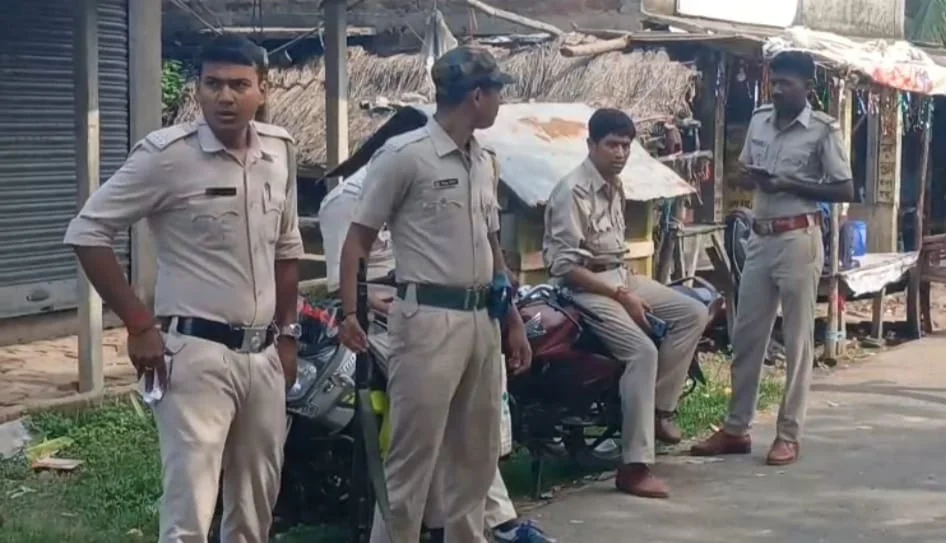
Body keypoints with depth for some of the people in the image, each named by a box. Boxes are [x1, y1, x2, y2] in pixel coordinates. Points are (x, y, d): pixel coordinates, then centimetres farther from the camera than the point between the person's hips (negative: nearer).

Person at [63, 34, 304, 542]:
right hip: (197, 354, -6)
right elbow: (87, 231, -9)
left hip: (264, 355, 6)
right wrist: (138, 324, -12)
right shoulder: (167, 154, -11)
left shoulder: (279, 151, 7)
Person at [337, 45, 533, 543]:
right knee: (414, 456, -6)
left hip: (481, 320, 8)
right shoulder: (404, 155, -9)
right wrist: (348, 312, -18)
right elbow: (358, 239, -8)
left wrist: (512, 319, 21)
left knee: (476, 456, 15)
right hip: (428, 320, -8)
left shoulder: (481, 162, 15)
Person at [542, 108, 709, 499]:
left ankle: (659, 406, 6)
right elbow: (565, 266, -22)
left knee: (693, 314, 1)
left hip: (620, 276, 9)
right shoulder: (573, 191, -19)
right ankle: (634, 467, -25)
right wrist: (621, 296, -20)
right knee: (642, 351, -26)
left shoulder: (615, 187, 10)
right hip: (585, 288, -9)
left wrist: (627, 287, 5)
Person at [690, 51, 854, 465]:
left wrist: (789, 185, -16)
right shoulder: (759, 119, 9)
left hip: (798, 239, -6)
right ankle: (736, 429, 17)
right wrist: (752, 178, -5)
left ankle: (789, 435, 6)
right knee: (746, 336, 8)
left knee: (797, 340, 0)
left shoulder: (824, 129, -8)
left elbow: (846, 190, -8)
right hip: (760, 237, 6)